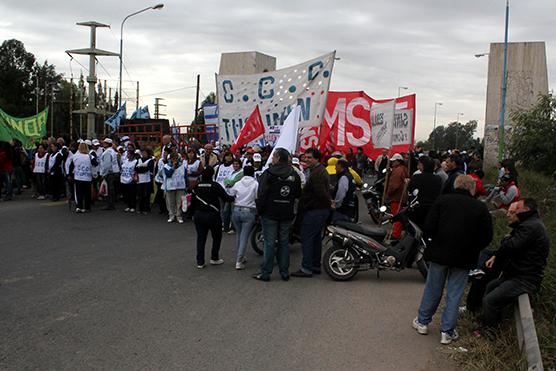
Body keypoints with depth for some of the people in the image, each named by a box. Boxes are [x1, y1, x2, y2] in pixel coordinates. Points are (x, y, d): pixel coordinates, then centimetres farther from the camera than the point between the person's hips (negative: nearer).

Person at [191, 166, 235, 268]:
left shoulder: (196, 186, 3)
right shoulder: (215, 186, -12)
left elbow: (193, 202, 9)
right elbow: (226, 198, -12)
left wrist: (193, 214, 19)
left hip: (199, 215, 4)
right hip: (212, 215, -4)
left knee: (200, 237, 9)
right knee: (217, 237, 15)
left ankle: (200, 262, 9)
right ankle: (214, 258, 18)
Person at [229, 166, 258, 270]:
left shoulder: (237, 184, 7)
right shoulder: (256, 184, -2)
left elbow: (230, 197, 10)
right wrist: (258, 212, 4)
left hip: (236, 211, 3)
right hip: (249, 212, -3)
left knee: (239, 235, 19)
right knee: (244, 237, -1)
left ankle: (240, 257, 29)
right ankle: (239, 261, -6)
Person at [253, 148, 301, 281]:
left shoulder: (268, 173, -11)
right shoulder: (294, 174, 5)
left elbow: (261, 194, -12)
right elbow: (298, 194, 10)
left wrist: (260, 209, -2)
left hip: (270, 213, -4)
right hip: (287, 214, 4)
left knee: (269, 243, 0)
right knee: (284, 242, 11)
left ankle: (265, 273, 4)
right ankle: (284, 272, 15)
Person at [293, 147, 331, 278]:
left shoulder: (316, 173, -19)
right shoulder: (321, 170, 17)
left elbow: (321, 193, -25)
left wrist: (328, 202, -12)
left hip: (314, 211, -11)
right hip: (322, 209, 11)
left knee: (307, 238, -7)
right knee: (316, 238, 15)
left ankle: (306, 268, -6)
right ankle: (316, 266, 21)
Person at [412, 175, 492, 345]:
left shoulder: (442, 200, -6)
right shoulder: (481, 208, -5)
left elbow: (429, 227, -9)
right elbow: (487, 237, -3)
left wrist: (438, 241, 8)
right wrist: (472, 249, 11)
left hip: (439, 253, 1)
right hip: (464, 258, -1)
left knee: (432, 289, 16)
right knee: (454, 294, 9)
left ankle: (422, 321, 29)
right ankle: (447, 332, 15)